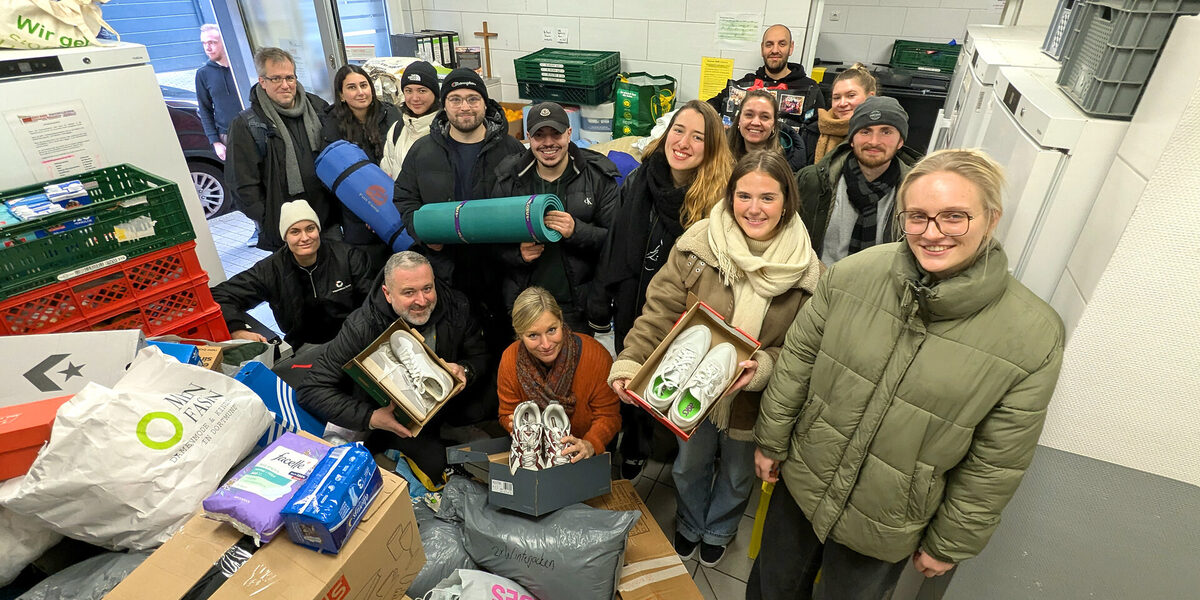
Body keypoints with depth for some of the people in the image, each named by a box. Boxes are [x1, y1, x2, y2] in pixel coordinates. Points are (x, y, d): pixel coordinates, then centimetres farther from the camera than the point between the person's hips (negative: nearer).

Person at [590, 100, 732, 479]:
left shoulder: (721, 196, -17)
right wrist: (599, 305, 4)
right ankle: (634, 451, 50)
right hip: (633, 308, 4)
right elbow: (614, 246, 2)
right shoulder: (637, 182, -4)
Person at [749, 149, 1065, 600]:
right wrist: (771, 441, 2)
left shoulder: (1034, 338, -19)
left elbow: (994, 467, -10)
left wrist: (950, 544, -1)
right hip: (802, 480, 2)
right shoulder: (854, 273, -16)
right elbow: (798, 358, -5)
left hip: (886, 527, -1)